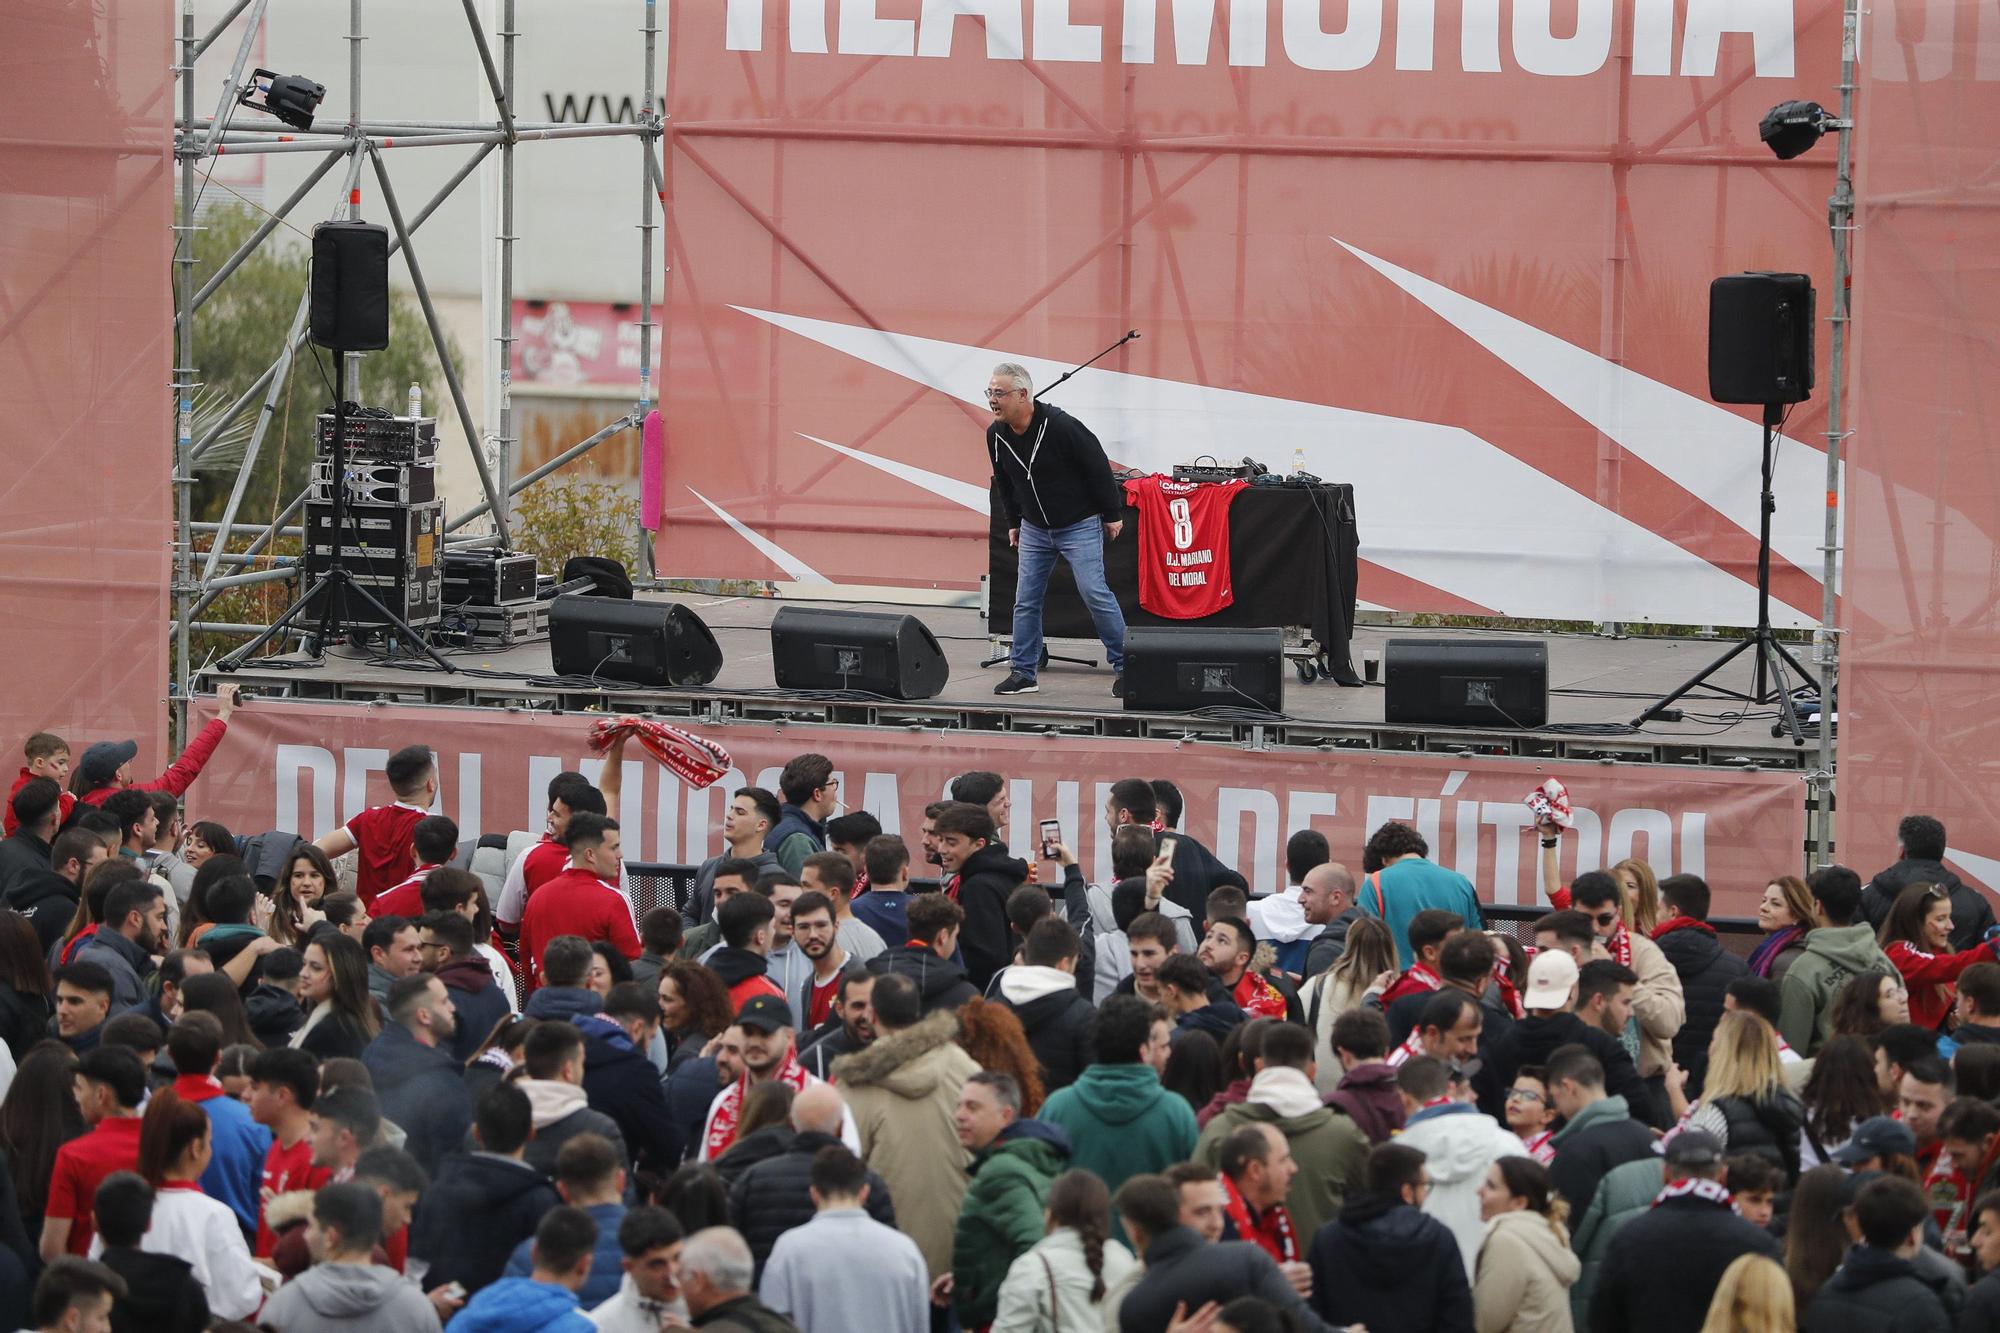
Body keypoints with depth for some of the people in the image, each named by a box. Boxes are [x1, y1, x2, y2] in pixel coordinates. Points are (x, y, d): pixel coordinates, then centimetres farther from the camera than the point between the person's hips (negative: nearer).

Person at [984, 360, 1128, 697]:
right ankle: (1022, 672, 10)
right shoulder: (996, 435, -5)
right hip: (1035, 529, 6)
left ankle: (1124, 666, -1)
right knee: (1026, 599, 3)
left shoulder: (1060, 426, -24)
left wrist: (1113, 515, -9)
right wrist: (1013, 523, 18)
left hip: (1080, 526, -6)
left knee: (1094, 593, -10)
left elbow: (1097, 467, -15)